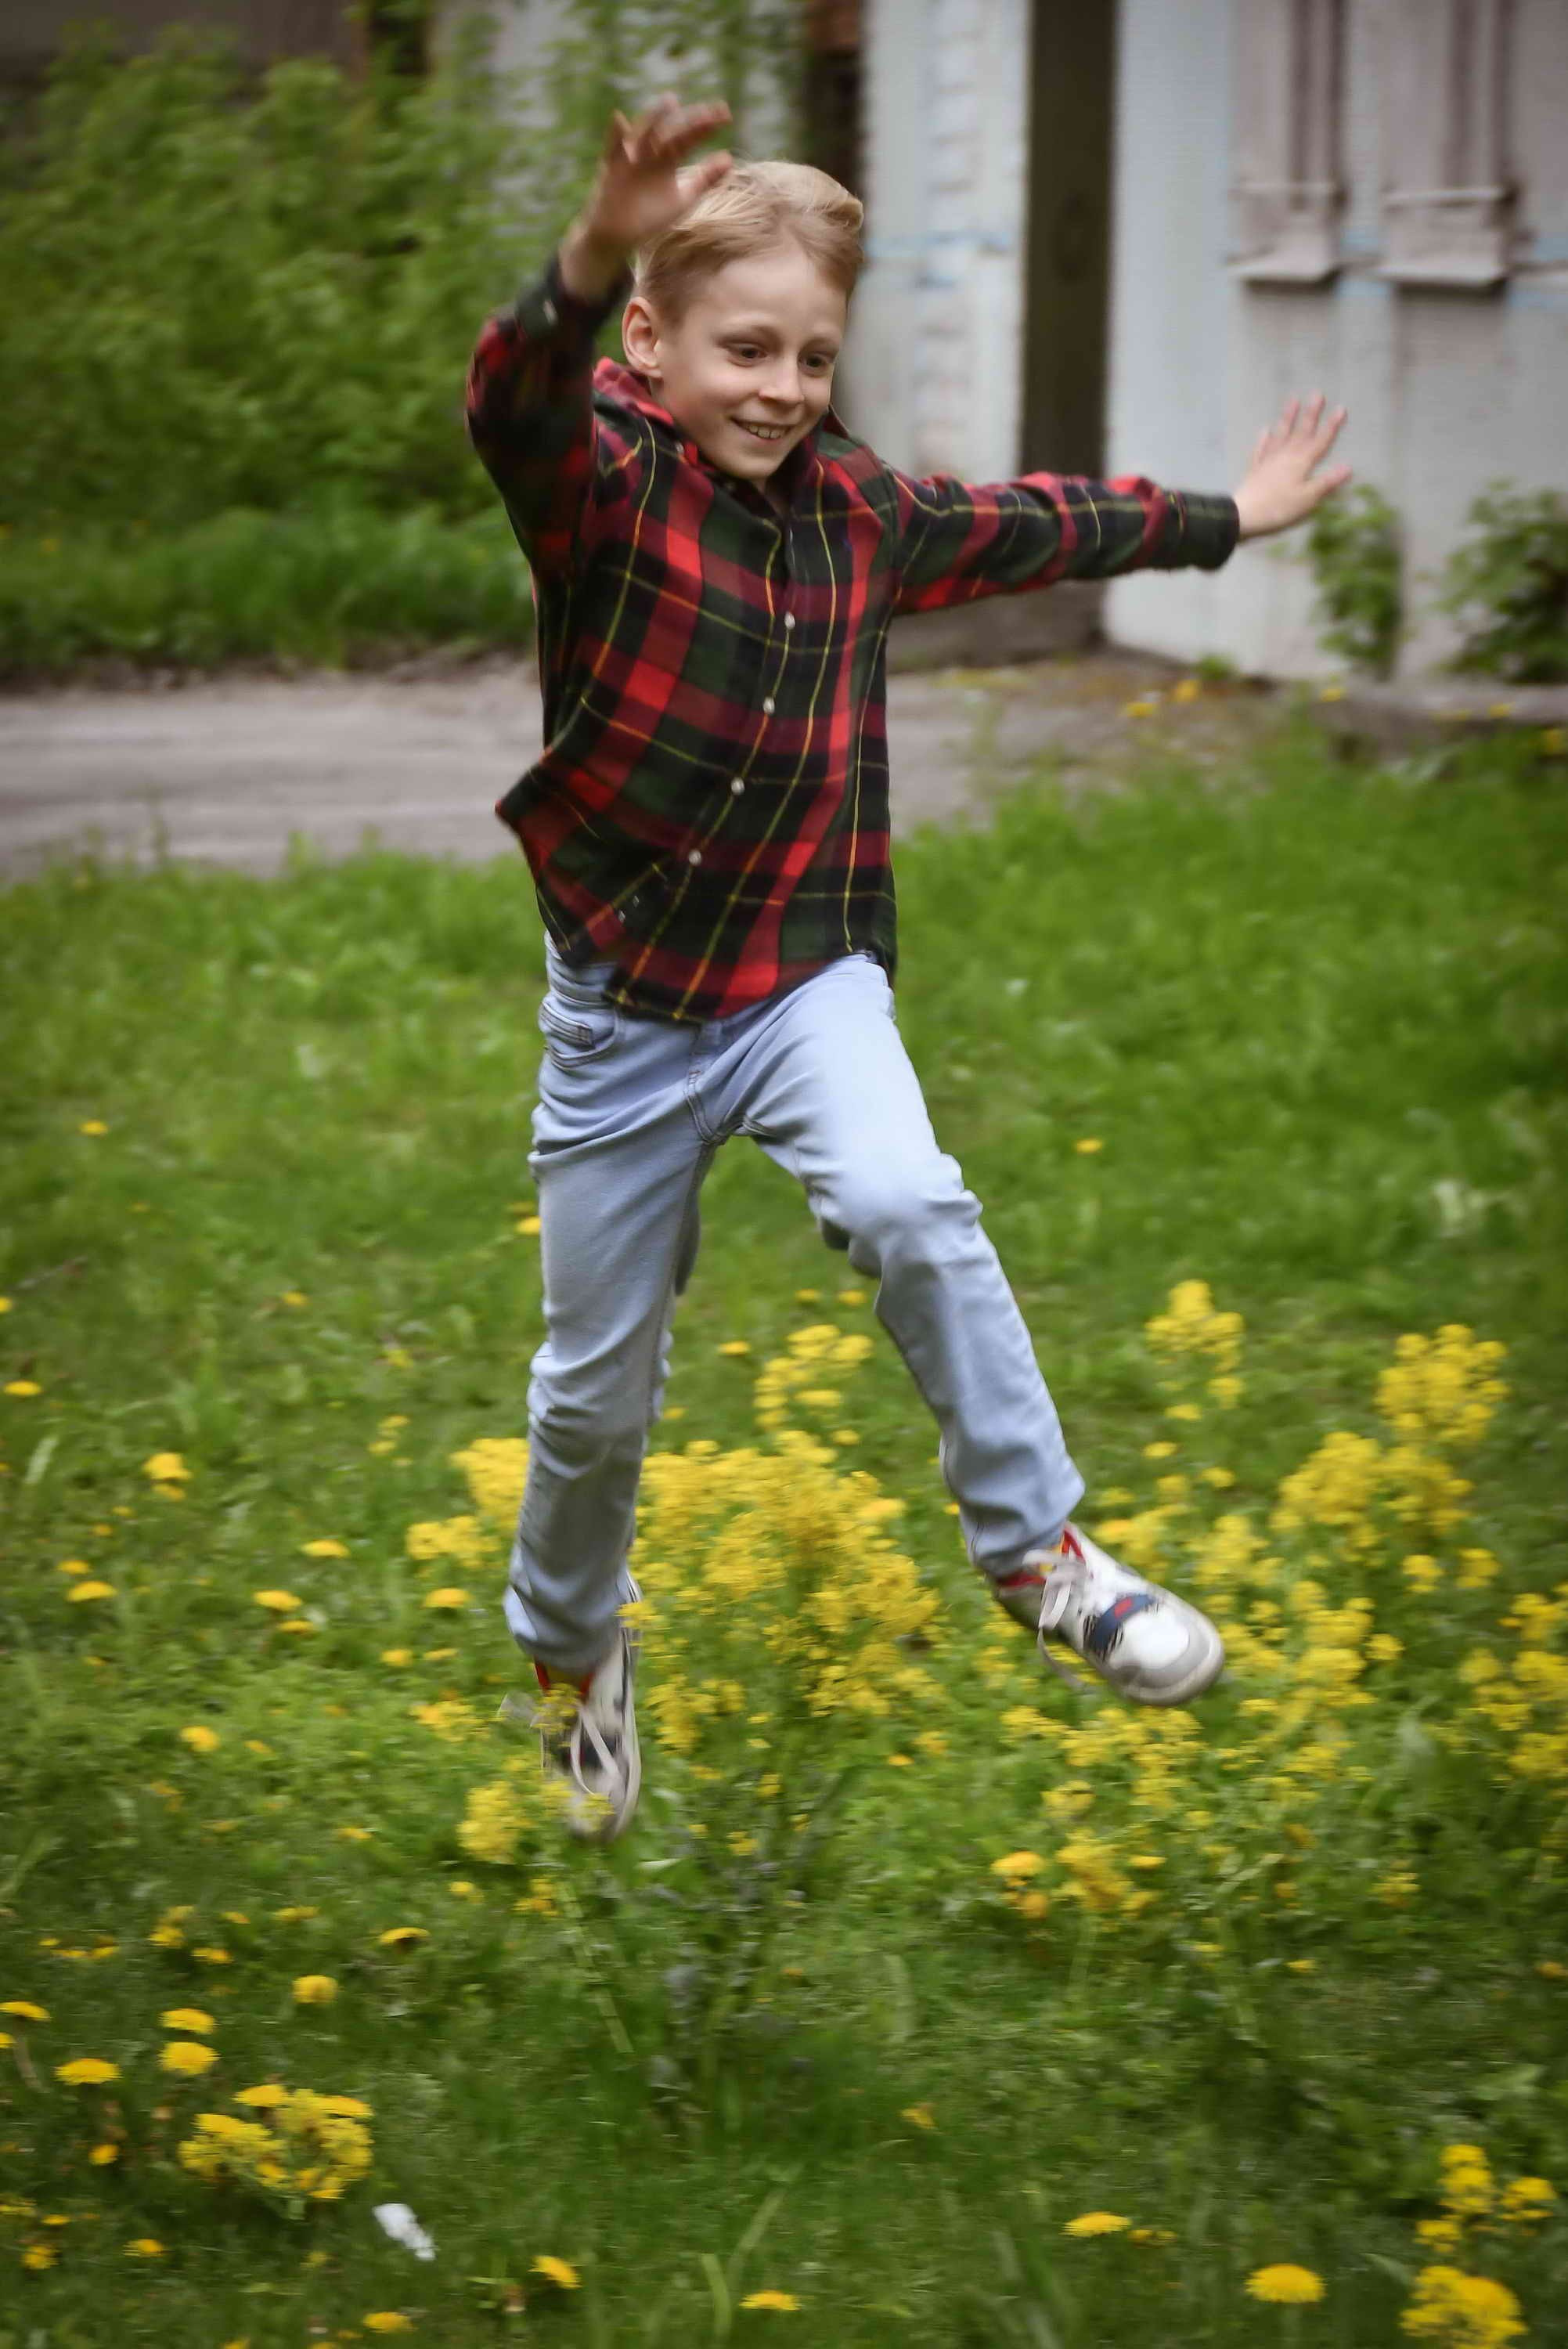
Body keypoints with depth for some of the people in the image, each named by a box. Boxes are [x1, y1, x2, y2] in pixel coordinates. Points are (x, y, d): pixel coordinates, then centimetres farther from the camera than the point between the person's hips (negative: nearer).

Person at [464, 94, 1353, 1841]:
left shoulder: (857, 514, 4)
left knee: (907, 1207, -28)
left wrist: (1223, 520, 32)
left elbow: (1032, 526, 22)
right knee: (597, 1382, 9)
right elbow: (514, 403, -37)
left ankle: (1035, 1549, -13)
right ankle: (570, 1644, 38)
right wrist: (589, 268, -57)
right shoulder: (603, 487, -13)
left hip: (806, 970, 3)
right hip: (623, 1003, -2)